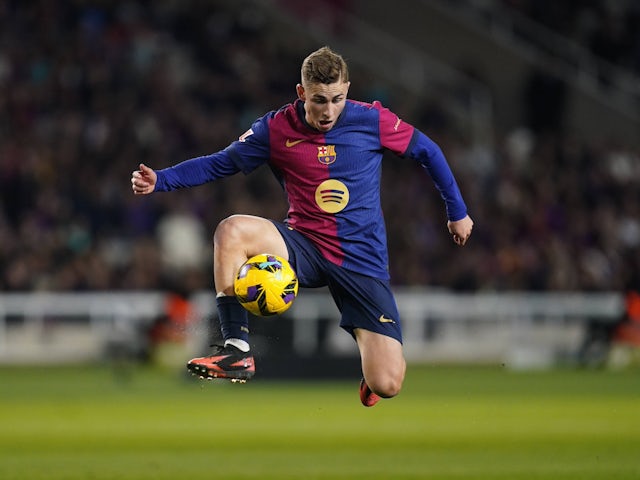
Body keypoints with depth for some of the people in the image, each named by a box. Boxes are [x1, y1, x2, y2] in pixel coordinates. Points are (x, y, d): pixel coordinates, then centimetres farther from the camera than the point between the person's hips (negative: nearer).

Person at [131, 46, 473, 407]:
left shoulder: (372, 121, -7)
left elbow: (427, 151, 8)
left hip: (362, 260, -1)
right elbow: (217, 164, 2)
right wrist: (159, 180, -12)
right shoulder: (276, 129, -5)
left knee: (386, 386, -14)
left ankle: (374, 342, 27)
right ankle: (237, 351, -23)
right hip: (304, 248, 1)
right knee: (232, 231, -30)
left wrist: (457, 211, 15)